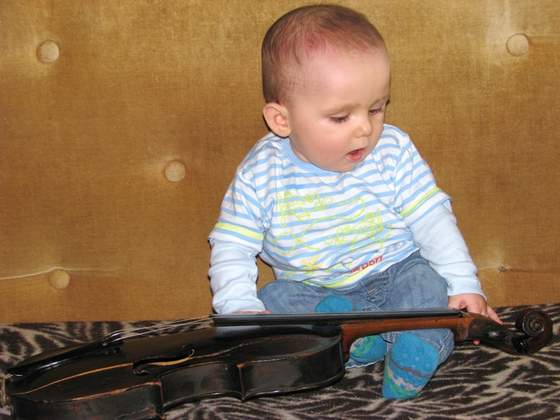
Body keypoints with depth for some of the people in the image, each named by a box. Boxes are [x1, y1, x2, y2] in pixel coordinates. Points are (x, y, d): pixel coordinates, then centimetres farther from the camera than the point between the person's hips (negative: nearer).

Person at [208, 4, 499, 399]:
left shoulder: (394, 152, -12)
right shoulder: (260, 174, -14)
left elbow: (433, 220, -9)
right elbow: (232, 248, -9)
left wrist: (464, 284, -18)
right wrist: (240, 306, -25)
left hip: (398, 275, 0)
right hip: (310, 292, 1)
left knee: (430, 280, -26)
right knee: (274, 297, -24)